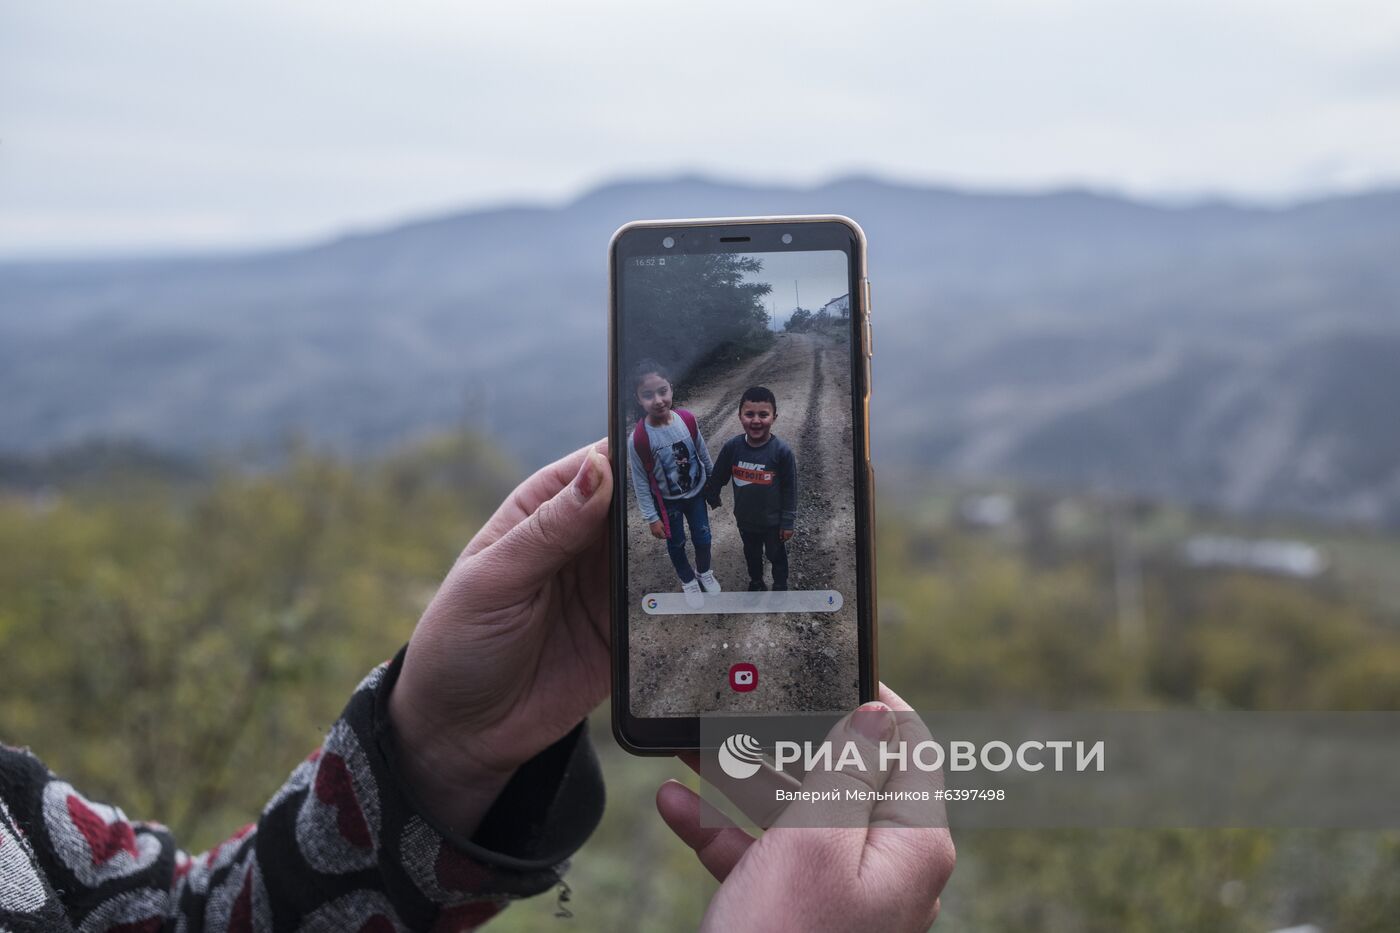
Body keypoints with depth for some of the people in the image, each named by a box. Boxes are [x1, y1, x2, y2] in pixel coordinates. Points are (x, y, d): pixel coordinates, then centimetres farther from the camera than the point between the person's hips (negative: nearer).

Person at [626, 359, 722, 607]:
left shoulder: (687, 419, -20)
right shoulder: (639, 438, -30)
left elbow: (703, 453, -1)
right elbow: (640, 482, -18)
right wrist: (651, 517, -13)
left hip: (696, 492, 3)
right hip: (667, 501, -3)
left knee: (703, 536, 20)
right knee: (676, 543, 19)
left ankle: (704, 572, 50)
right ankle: (688, 581, 46)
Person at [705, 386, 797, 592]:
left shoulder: (782, 451, -26)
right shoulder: (732, 446, -19)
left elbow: (790, 490, -15)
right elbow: (718, 476, -1)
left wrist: (788, 522, -9)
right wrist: (712, 497, 14)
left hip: (773, 521, -2)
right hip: (745, 519, 3)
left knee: (776, 555, 22)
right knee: (752, 553, 28)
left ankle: (780, 585, 48)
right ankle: (756, 581, 54)